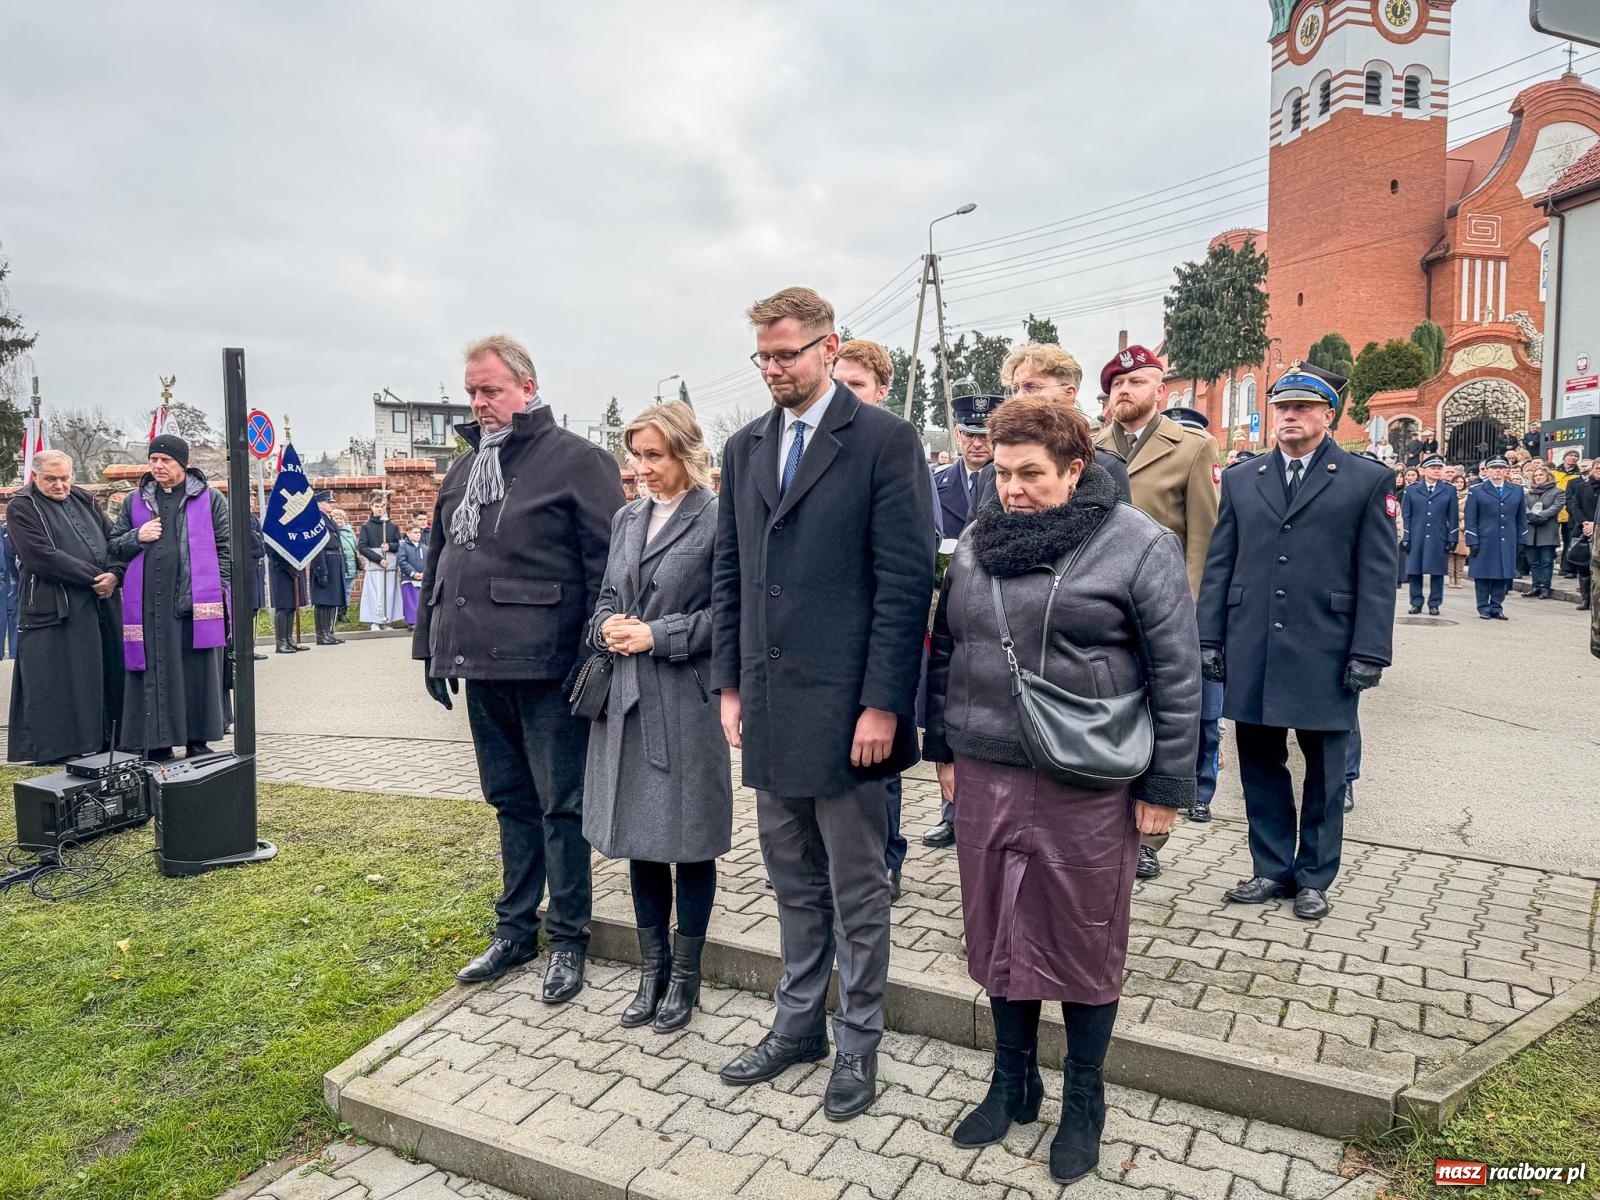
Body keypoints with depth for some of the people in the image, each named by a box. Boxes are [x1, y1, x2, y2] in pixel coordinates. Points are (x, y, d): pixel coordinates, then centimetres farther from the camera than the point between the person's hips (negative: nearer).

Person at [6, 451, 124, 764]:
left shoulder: (84, 500, 14)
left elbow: (113, 539, 10)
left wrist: (114, 574, -8)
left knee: (105, 677, 9)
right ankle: (53, 749, 6)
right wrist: (94, 577, -15)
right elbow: (43, 556, -14)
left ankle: (103, 743, 17)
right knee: (56, 683, -2)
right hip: (54, 610, -6)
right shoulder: (21, 508, -3)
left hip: (100, 606, 6)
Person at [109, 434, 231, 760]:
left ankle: (197, 740, 11)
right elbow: (113, 546, 18)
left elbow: (225, 548, 2)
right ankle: (157, 744, 11)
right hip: (149, 604, 2)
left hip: (196, 602, -2)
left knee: (198, 674, 2)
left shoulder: (209, 499, 5)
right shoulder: (135, 501, 14)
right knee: (154, 675, 4)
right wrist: (138, 537, -3)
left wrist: (217, 592, -5)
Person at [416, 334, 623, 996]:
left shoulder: (577, 460, -7)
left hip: (547, 668, -7)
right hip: (481, 667, 7)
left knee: (560, 804, 4)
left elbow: (606, 563, -13)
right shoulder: (464, 469, 16)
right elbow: (438, 561, 21)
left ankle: (567, 938, 18)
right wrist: (432, 646, 17)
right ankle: (516, 927, 30)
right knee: (510, 799, 17)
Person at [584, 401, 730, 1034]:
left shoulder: (716, 520, -9)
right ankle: (652, 969, 30)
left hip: (686, 702, -6)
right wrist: (608, 627, -3)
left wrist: (658, 636, -15)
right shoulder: (627, 519, 11)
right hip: (627, 699, 6)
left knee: (688, 840, 7)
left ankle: (684, 975, 24)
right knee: (639, 839, 14)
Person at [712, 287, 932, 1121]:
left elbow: (905, 580, -12)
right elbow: (729, 575, 13)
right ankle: (798, 1024, 35)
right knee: (793, 880, 18)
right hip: (768, 703, 6)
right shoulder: (744, 448, 11)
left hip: (845, 705, -5)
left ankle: (857, 1042, 28)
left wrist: (882, 704, -15)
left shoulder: (884, 441, -7)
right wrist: (730, 683, 9)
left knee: (856, 887, 10)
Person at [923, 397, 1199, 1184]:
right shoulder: (976, 544, 6)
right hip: (986, 776, 5)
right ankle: (1013, 1081, 36)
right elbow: (944, 653, 13)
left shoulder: (1139, 546, -8)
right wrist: (943, 750, 12)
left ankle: (1084, 1103, 31)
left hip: (1088, 788, -4)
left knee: (1083, 945, 10)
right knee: (999, 935, 15)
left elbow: (1177, 673, -8)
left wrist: (1165, 786, -8)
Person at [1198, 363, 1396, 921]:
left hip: (1325, 655, -2)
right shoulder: (1240, 479, 11)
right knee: (1260, 763, 10)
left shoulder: (1368, 480, 3)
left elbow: (1378, 575, -2)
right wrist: (1210, 638, 2)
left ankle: (1314, 876, 25)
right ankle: (1272, 869, 25)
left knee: (1324, 770, 10)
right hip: (1251, 654, 3)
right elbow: (1218, 564, 9)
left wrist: (1369, 652, -9)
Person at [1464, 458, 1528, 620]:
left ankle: (1496, 608, 11)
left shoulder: (1517, 491, 12)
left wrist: (1520, 541, 8)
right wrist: (1472, 542, -8)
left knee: (1503, 575, 4)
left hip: (1507, 543, 3)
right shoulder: (1476, 491, 3)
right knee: (1483, 576, 1)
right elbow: (1470, 519, -1)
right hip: (1484, 542, -3)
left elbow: (1522, 518, 14)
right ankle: (1484, 608, 9)